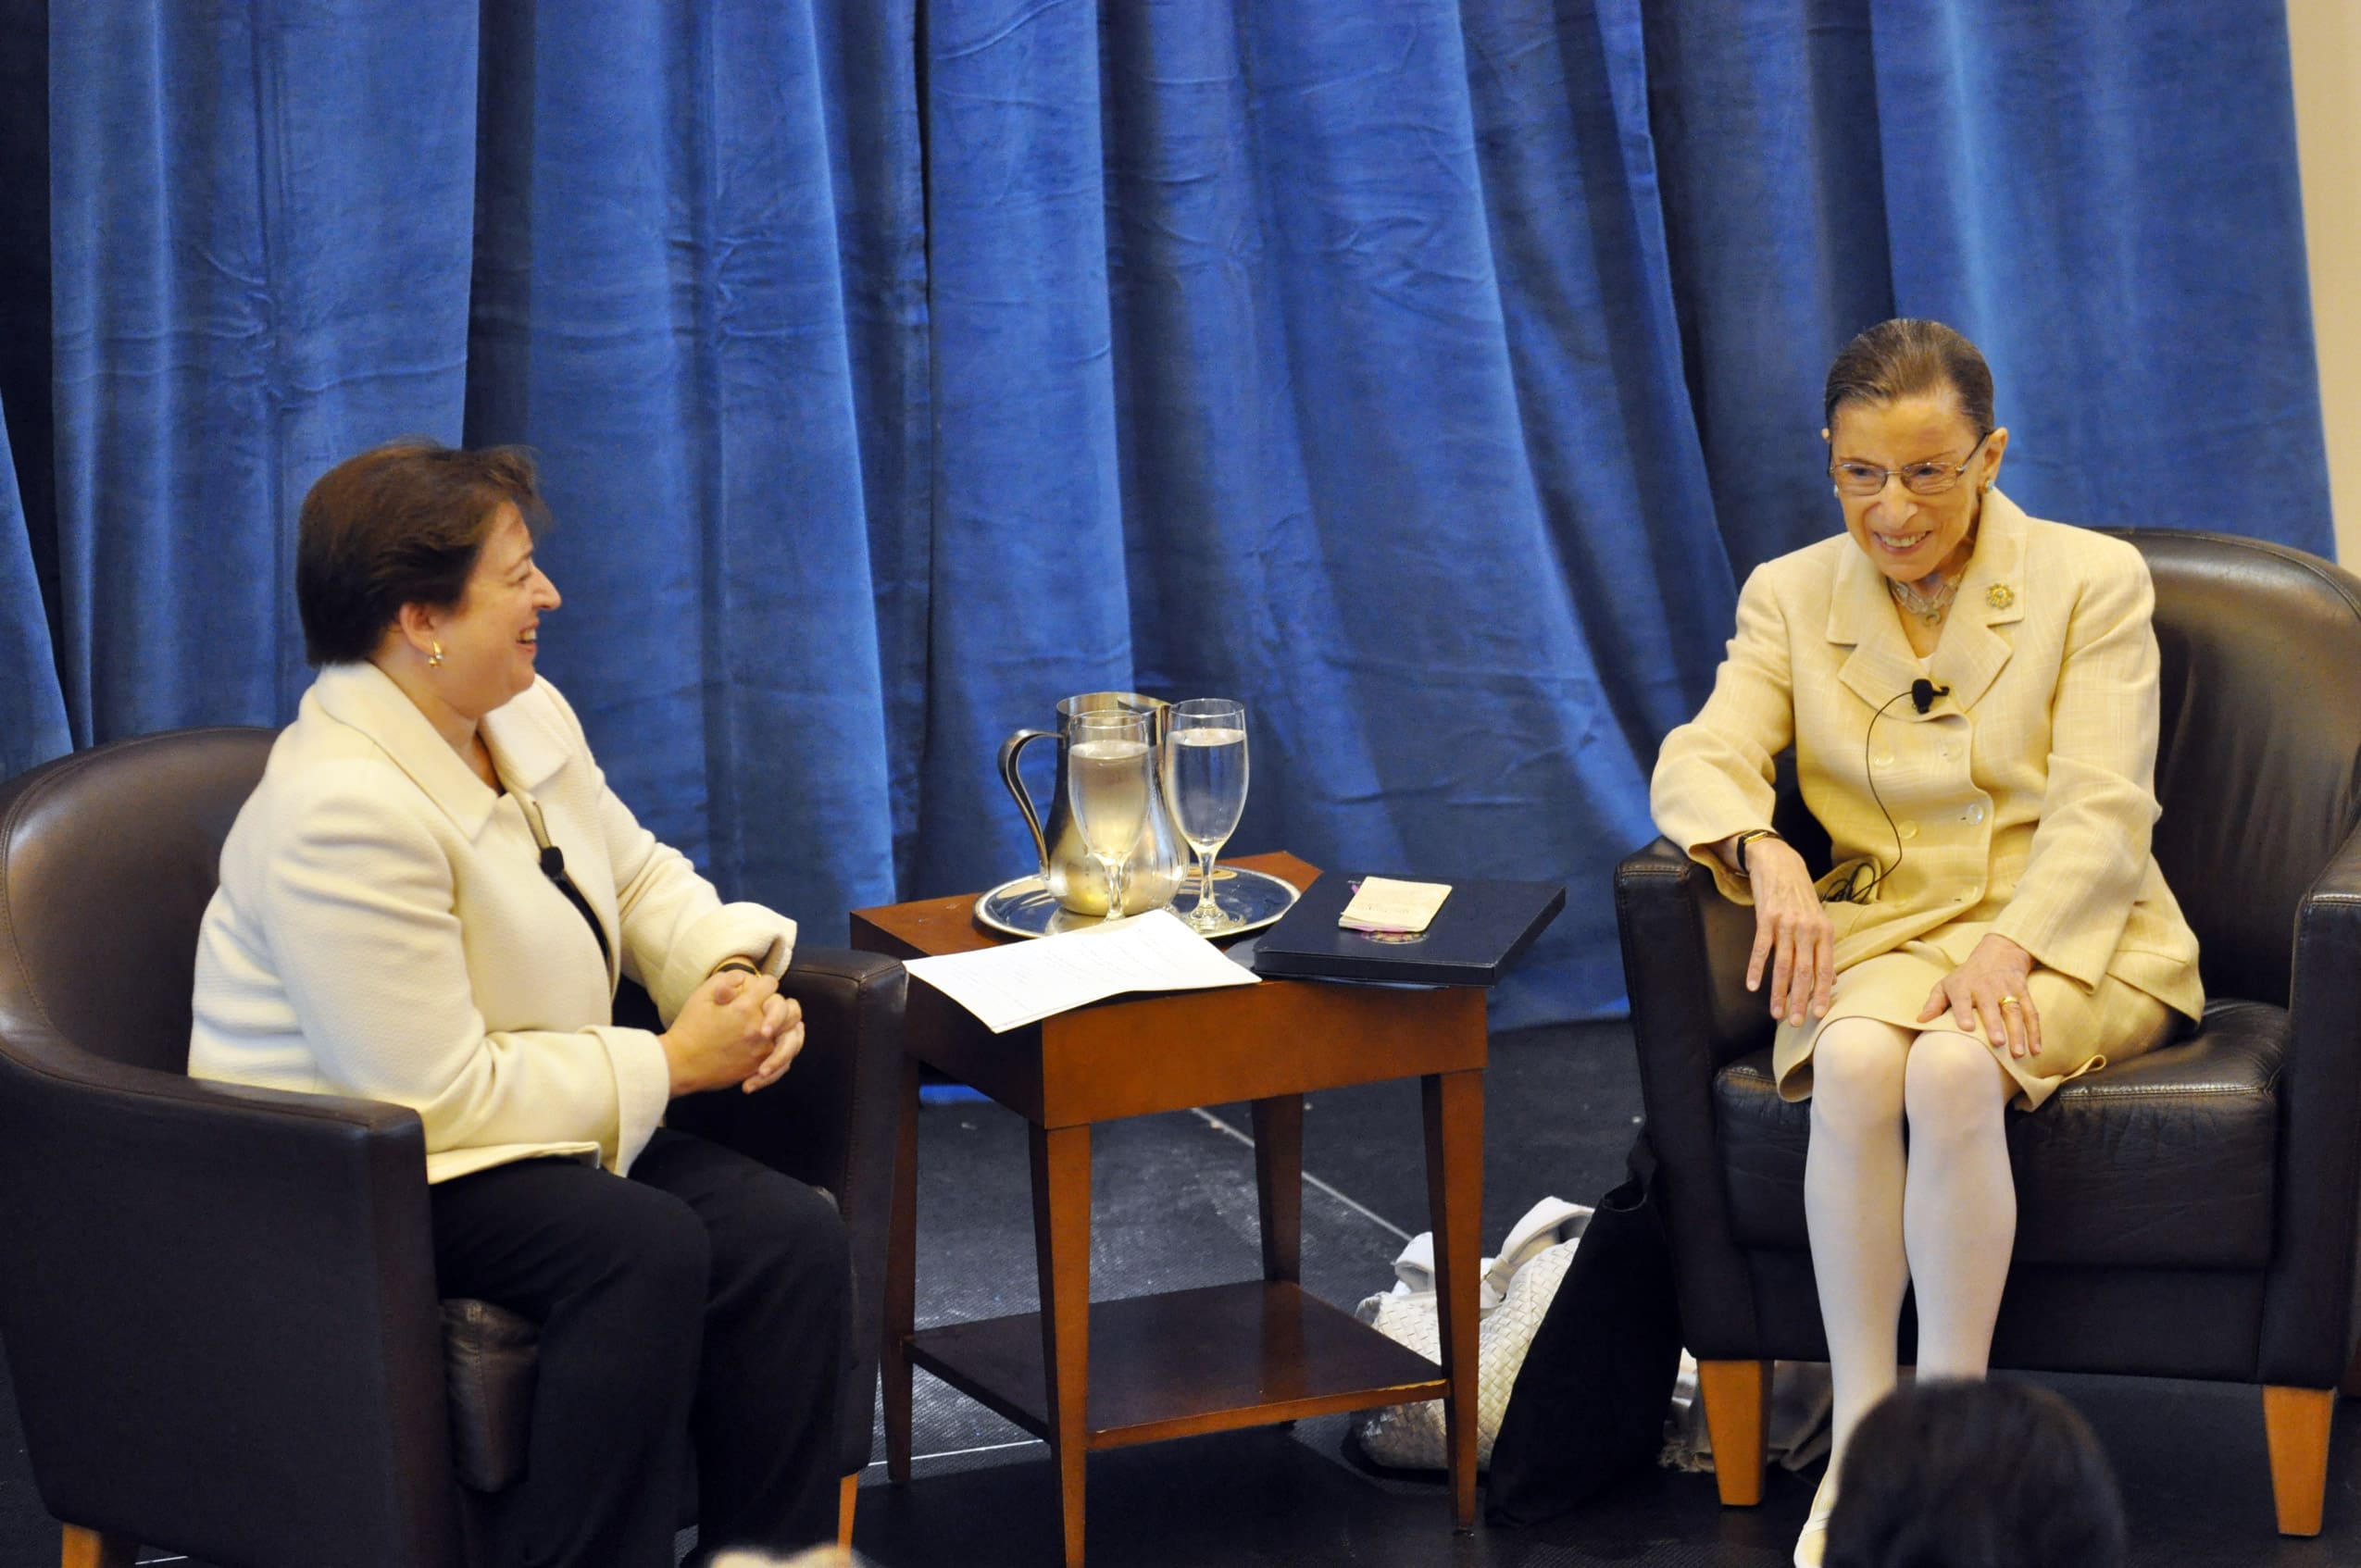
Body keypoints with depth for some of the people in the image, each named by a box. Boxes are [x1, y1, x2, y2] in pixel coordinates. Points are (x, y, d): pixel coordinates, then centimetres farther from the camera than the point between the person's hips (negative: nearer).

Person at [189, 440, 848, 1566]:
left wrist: (735, 971, -3)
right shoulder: (342, 810, -24)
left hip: (530, 1128, 8)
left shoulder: (525, 718, 6)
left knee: (792, 1236, -16)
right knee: (647, 1250, -33)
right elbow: (438, 1099, -24)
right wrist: (670, 1065, -16)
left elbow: (639, 876, 20)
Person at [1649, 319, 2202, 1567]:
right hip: (1882, 926, 2)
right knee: (1855, 1062, -33)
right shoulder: (1791, 596, 10)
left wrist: (2009, 947, -25)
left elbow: (2102, 811, -8)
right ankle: (1860, 1434, -25)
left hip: (2068, 936, -2)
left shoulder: (2094, 580, 0)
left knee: (1951, 1068, -35)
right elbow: (1698, 761, -2)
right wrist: (1765, 850, -25)